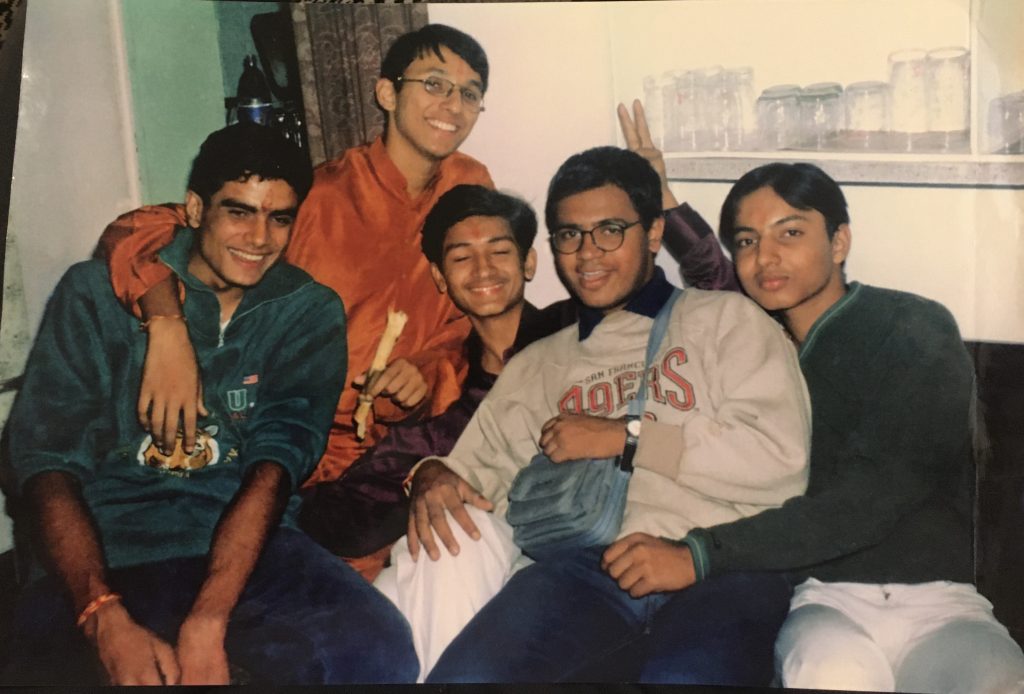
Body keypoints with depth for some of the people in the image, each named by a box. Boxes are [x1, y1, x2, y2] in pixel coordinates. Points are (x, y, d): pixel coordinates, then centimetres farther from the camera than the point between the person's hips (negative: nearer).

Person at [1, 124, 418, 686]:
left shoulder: (310, 313, 7)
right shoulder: (97, 292, 5)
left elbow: (275, 464, -6)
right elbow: (47, 460, -4)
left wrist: (206, 625, -22)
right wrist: (106, 619, -21)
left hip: (246, 546, 2)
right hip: (103, 555, -1)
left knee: (379, 648, -28)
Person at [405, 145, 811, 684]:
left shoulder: (726, 320, 12)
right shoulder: (538, 365, 26)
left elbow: (781, 460, -3)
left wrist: (624, 436, -1)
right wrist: (434, 477, 0)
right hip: (588, 564, 4)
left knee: (683, 674, -36)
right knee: (466, 676, -24)